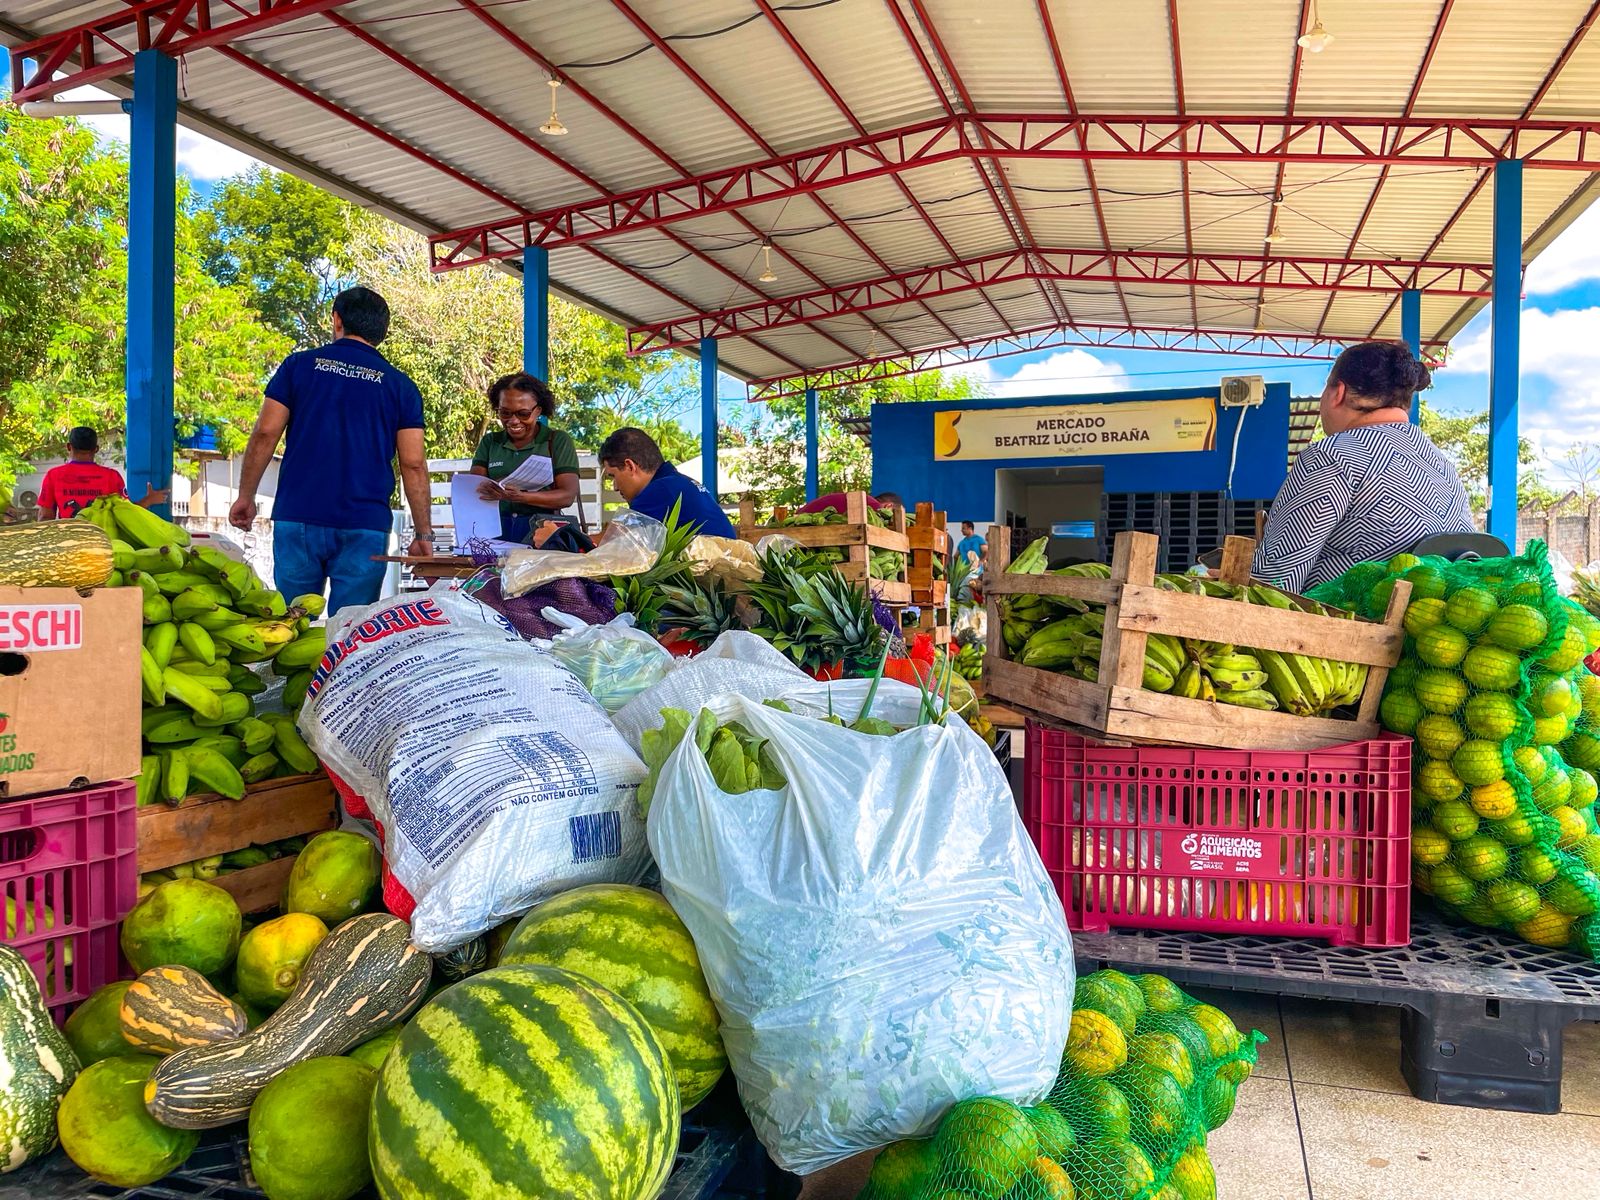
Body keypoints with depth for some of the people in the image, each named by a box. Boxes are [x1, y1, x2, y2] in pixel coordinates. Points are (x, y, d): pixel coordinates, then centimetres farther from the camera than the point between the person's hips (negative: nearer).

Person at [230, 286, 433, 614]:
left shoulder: (300, 365, 7)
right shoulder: (400, 386, 6)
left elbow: (265, 434, 1)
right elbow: (413, 464, 0)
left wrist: (246, 497, 11)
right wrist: (424, 534, 3)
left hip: (297, 517, 1)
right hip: (365, 526, 0)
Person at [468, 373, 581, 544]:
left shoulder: (558, 441, 6)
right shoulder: (489, 442, 16)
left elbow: (568, 495, -3)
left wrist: (521, 497, -19)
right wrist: (491, 490, -18)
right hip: (496, 529, 3)